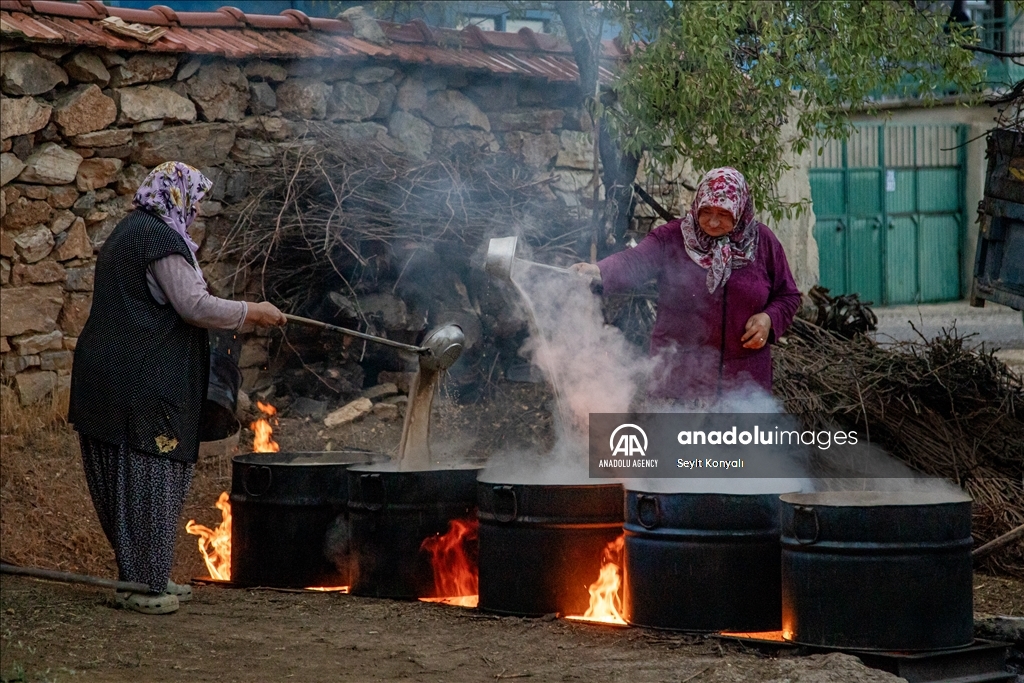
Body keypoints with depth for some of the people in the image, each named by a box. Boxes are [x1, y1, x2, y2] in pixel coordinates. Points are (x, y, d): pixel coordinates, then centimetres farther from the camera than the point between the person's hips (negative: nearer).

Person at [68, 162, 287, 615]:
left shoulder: (129, 234, 19)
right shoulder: (159, 239, -14)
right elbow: (195, 306, -18)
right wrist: (252, 312, -6)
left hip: (113, 376, 11)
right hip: (145, 381, -11)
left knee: (129, 479, 14)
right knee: (148, 476, -5)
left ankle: (146, 576, 21)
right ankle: (141, 583, -1)